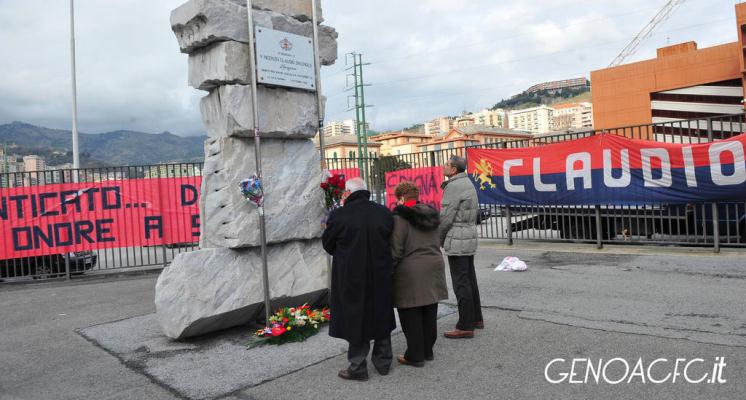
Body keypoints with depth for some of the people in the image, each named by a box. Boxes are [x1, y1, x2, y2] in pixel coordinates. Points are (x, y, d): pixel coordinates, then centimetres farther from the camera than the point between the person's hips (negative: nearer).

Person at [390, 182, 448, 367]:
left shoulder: (400, 217, -14)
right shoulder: (431, 214, 10)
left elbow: (396, 250, -16)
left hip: (410, 272, -8)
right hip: (434, 267, 8)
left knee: (411, 317, 4)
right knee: (429, 314, 15)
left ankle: (415, 355, 11)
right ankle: (427, 351, 27)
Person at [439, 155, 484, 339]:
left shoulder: (454, 186, -15)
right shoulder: (467, 183, 15)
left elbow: (446, 217, -17)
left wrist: (438, 239, -2)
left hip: (456, 241, -10)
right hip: (469, 237, 10)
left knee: (461, 284, -5)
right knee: (470, 280, 17)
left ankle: (465, 327, 1)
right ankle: (476, 319, 27)